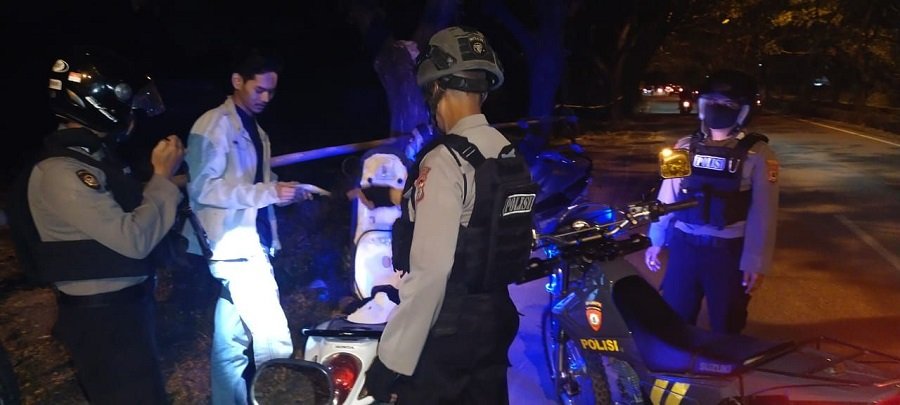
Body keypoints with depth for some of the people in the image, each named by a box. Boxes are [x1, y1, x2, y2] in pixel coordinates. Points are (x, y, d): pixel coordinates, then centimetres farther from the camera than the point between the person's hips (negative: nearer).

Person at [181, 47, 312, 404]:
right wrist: (269, 192, -20)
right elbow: (202, 188, -17)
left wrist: (283, 193, 1)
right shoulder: (213, 125, -8)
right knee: (274, 340, -9)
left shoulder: (256, 131, 17)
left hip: (254, 244, 8)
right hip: (234, 246, -8)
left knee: (233, 340, 16)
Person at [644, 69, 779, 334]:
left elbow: (763, 212, -8)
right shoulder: (686, 146, 5)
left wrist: (756, 262, -11)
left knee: (726, 327, 11)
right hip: (683, 246, 3)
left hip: (728, 251, -3)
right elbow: (668, 196, 9)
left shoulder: (757, 153, -6)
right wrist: (656, 241, 10)